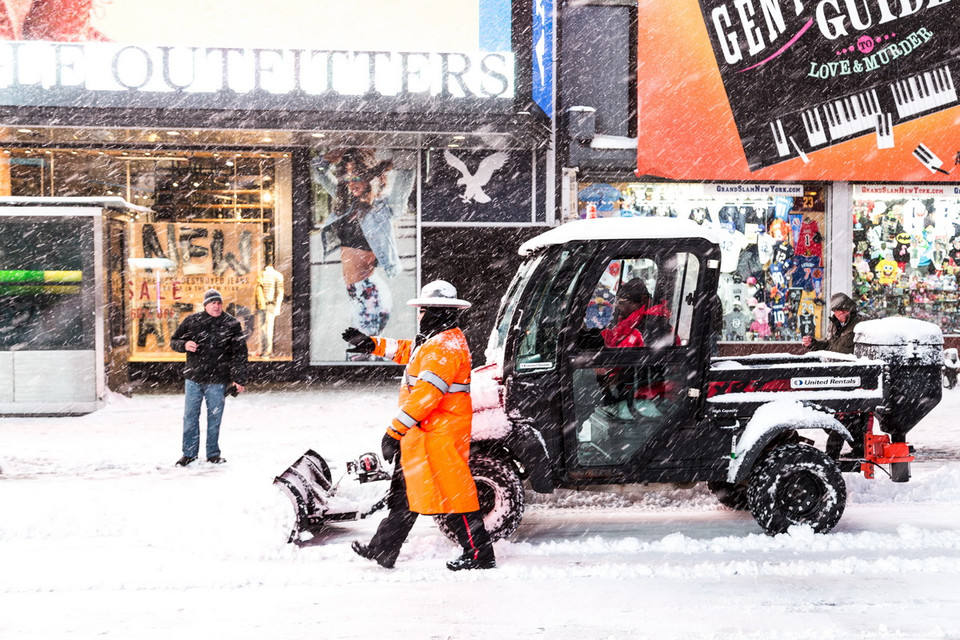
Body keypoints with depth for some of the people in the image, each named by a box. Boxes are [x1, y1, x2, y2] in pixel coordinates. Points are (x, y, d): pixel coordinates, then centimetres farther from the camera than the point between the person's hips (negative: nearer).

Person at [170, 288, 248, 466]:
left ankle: (213, 453, 19)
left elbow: (240, 353, 2)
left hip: (218, 380, -1)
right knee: (190, 416, 4)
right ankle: (189, 453, 15)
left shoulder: (232, 324, 1)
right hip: (193, 378, 1)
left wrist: (240, 380, -2)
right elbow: (174, 341, 13)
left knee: (215, 417, 6)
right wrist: (184, 345, -12)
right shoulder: (192, 321, 4)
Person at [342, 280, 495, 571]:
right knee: (404, 491, 16)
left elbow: (426, 393, -26)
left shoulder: (445, 346, -20)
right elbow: (406, 350, 35)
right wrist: (371, 344, 31)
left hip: (440, 434, -11)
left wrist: (395, 429, -26)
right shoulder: (433, 342, 14)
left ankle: (480, 554, 6)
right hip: (422, 432, 11)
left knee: (453, 491, -4)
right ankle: (382, 551, 26)